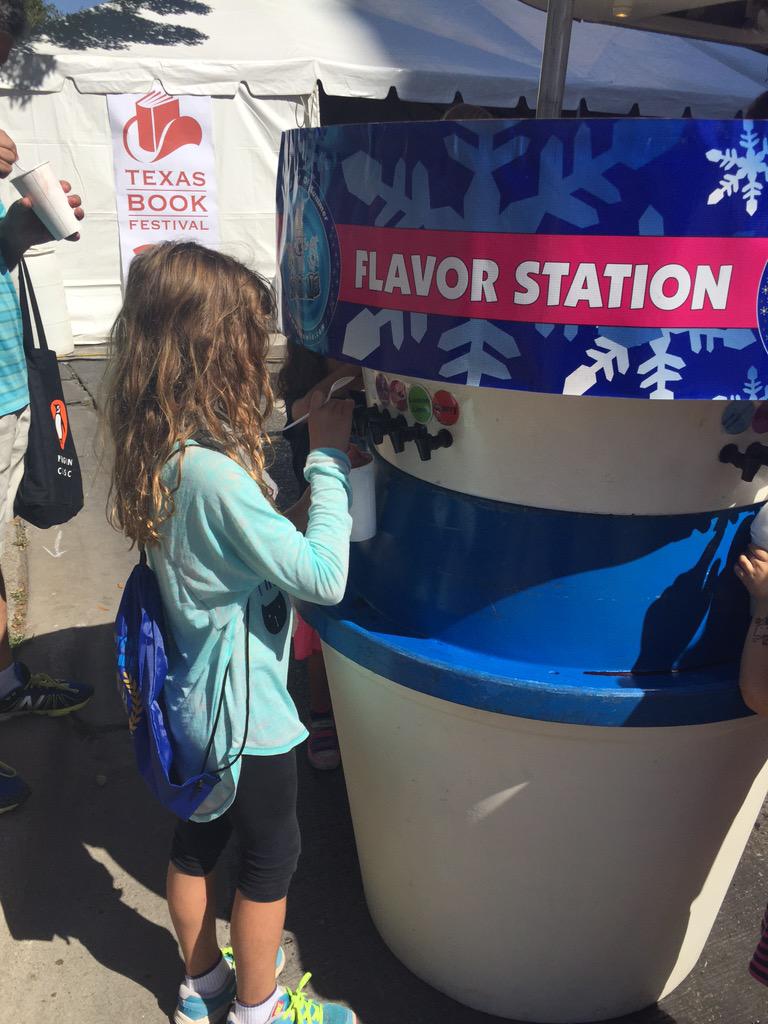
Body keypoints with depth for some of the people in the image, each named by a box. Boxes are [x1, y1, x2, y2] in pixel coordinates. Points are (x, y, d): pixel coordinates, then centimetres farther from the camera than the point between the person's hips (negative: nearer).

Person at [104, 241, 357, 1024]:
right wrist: (328, 456, -24)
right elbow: (324, 576, -30)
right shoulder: (212, 475, -33)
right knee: (271, 856, 16)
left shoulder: (161, 455, -4)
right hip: (245, 714, -8)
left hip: (193, 701, 8)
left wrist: (295, 517, -6)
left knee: (197, 840, 25)